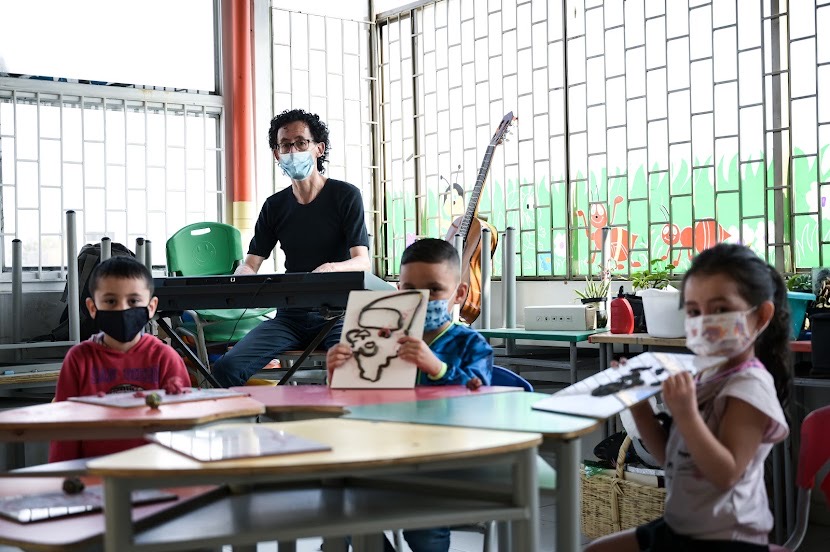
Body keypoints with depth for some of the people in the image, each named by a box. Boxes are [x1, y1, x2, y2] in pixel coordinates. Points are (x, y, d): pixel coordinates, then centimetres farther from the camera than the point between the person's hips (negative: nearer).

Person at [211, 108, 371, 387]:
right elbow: (250, 264, 9)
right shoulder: (274, 206, 13)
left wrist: (331, 268, -35)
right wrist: (242, 275, -18)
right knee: (227, 367, -19)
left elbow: (363, 262, -12)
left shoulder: (345, 196, 0)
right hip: (289, 315, 4)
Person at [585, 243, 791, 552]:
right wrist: (637, 402, 1)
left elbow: (726, 474, -24)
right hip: (679, 527, 9)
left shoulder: (750, 386, -17)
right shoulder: (706, 378, 8)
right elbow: (670, 456, 12)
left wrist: (686, 413, -33)